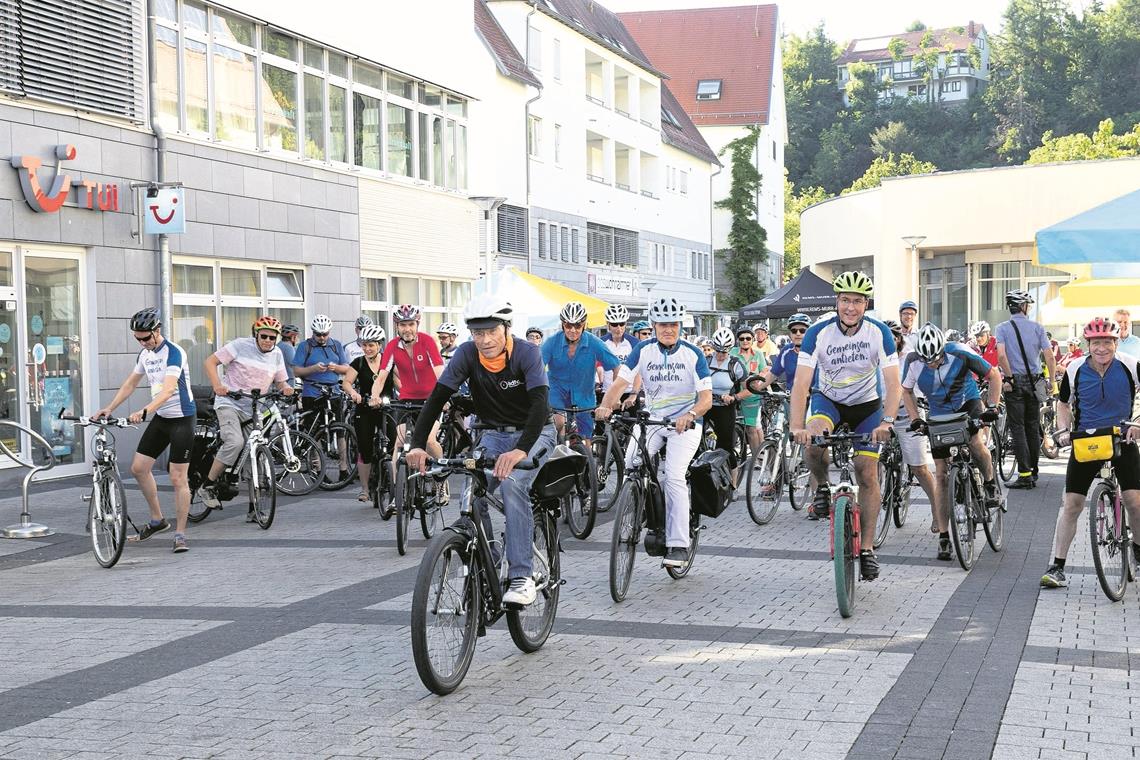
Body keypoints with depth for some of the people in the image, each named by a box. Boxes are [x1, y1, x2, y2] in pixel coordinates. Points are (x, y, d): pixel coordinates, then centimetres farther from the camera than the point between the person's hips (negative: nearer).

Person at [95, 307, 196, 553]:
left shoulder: (174, 353, -19)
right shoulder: (144, 354, 6)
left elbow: (168, 389, -32)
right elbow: (130, 384, 16)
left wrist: (144, 412, -44)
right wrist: (109, 408, 5)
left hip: (181, 419, -8)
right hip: (160, 418, 8)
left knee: (178, 478, -6)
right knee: (138, 467, 6)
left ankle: (180, 534, 1)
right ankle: (157, 519, 22)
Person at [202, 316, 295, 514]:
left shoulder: (277, 355, 9)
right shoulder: (240, 345, -6)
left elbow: (281, 381, 16)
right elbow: (210, 362, -6)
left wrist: (286, 388, -9)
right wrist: (217, 385, -22)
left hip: (253, 409, 5)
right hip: (230, 403, -5)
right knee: (235, 442, -30)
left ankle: (254, 509, 9)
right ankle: (208, 485, -13)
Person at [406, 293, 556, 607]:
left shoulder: (526, 353, -23)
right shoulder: (467, 354, -13)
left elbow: (540, 404, -35)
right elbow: (437, 397, -17)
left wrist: (520, 450, -51)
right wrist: (417, 444, -33)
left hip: (534, 433, -4)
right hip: (494, 434, 4)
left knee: (512, 482, -31)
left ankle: (521, 577, -28)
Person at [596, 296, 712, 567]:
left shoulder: (693, 354, -8)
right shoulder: (644, 350, -3)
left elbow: (706, 398, -13)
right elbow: (620, 383, -9)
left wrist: (690, 415, -34)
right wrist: (606, 406, -29)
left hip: (685, 423, -3)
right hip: (652, 420, 3)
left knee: (674, 475, -21)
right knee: (630, 465, -19)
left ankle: (678, 545, -15)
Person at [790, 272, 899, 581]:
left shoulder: (879, 333, -19)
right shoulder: (818, 333, -21)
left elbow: (893, 384, -22)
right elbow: (801, 384, -26)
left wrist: (886, 421, -38)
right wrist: (797, 427, -39)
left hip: (866, 404, 0)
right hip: (828, 399, 0)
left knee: (868, 474, -6)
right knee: (813, 439, -33)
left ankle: (867, 547, 6)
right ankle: (823, 487, -3)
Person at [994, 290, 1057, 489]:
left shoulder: (1002, 328, -4)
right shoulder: (1037, 327, 2)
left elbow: (1001, 355, -18)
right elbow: (1049, 356, -5)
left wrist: (1009, 378, -11)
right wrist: (1053, 381, 1)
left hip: (1015, 383, -2)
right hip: (1035, 382, 2)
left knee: (1018, 428, -1)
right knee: (1033, 428, 12)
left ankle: (1025, 474, -7)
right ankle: (1033, 473, 19)